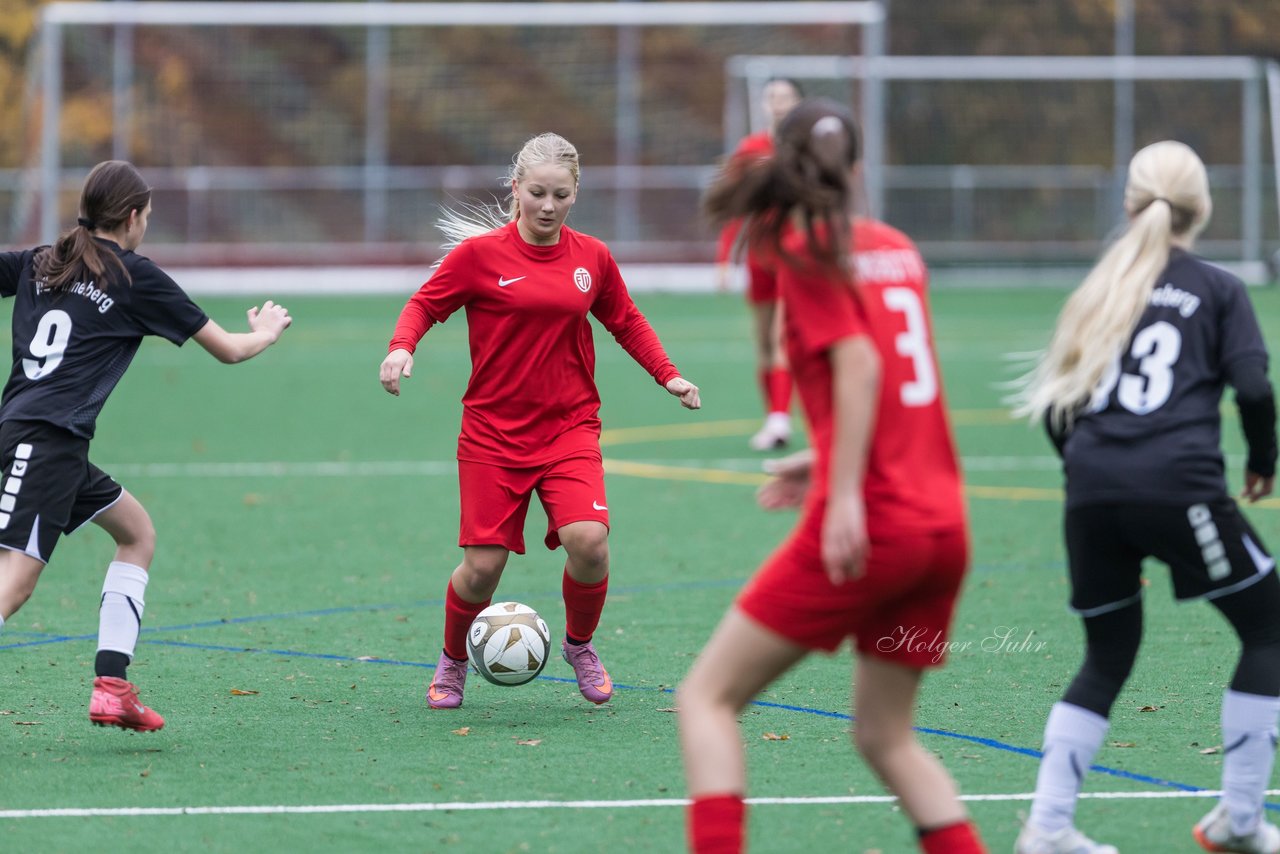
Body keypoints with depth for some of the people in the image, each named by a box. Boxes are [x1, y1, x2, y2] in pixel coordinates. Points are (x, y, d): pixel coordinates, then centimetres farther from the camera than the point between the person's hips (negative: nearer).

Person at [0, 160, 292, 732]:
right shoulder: (135, 277, 2)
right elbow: (229, 349, 11)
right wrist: (266, 332, 30)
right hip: (50, 442, -8)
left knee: (137, 533, 19)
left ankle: (111, 686, 10)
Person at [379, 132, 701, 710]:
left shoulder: (592, 258, 4)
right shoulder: (480, 253, -6)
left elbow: (625, 322, 19)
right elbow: (425, 304, 2)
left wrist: (668, 376, 10)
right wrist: (402, 347, -17)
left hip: (569, 428, 2)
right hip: (493, 431, -2)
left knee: (587, 539, -20)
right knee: (483, 565, -6)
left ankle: (580, 646, 9)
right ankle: (452, 662, 24)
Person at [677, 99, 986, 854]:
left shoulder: (805, 250, -3)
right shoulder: (898, 248, 15)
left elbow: (860, 364, -16)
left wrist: (845, 494, -21)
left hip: (869, 529, -7)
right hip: (945, 525, 7)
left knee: (707, 698, 2)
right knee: (885, 734, 18)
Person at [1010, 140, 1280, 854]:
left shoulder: (1100, 289, 18)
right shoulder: (1217, 290, 7)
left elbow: (1052, 400, 14)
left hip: (1093, 492, 5)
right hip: (1180, 486, -5)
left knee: (1108, 656, 18)